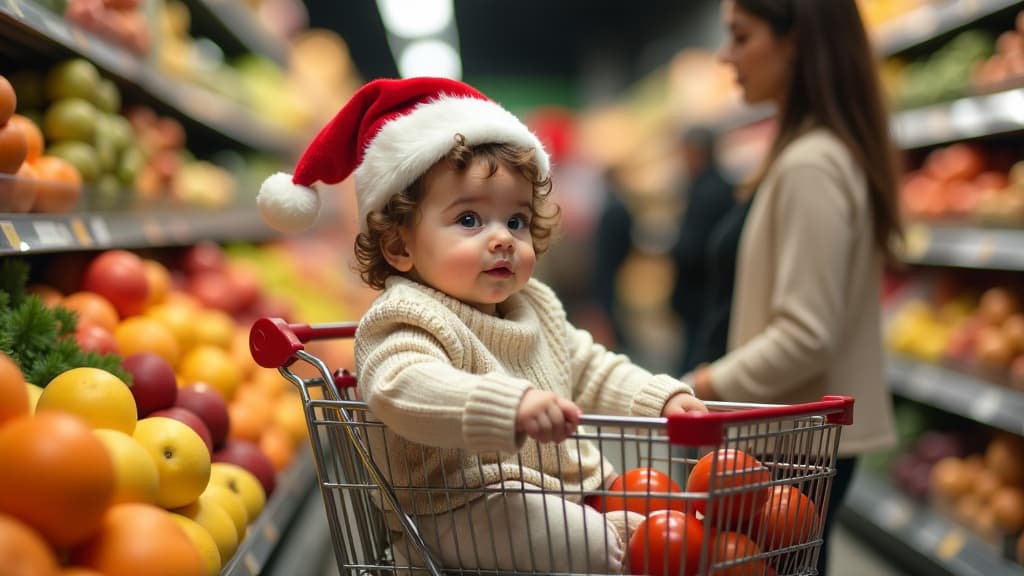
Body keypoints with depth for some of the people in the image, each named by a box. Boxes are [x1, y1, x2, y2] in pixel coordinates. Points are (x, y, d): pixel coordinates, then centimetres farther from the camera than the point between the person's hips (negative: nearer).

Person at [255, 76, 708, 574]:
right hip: (457, 511, -9)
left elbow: (591, 372, 22)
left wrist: (664, 399, 7)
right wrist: (513, 407, -50)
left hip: (564, 482, 9)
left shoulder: (534, 308, 13)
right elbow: (402, 388, -37)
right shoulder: (406, 322, -16)